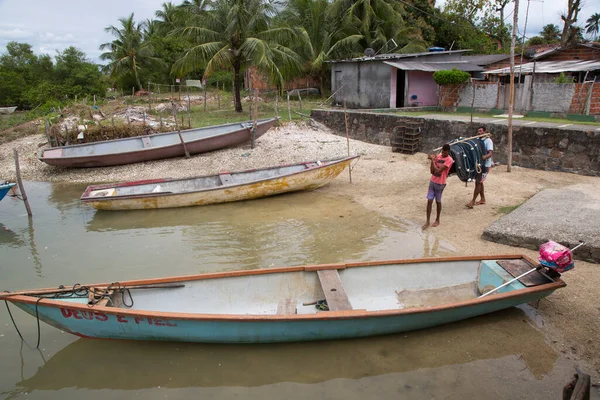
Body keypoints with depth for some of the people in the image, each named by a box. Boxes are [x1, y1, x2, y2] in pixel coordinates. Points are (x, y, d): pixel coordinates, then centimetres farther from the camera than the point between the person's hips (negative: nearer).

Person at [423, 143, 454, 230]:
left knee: (438, 201, 8)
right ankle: (427, 222, 8)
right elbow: (432, 171, 4)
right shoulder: (438, 156, 6)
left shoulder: (449, 160, -13)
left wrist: (432, 160, -17)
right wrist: (432, 160, -8)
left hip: (440, 184, -5)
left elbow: (438, 170, -22)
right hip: (432, 181, 5)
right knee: (429, 201, 2)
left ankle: (437, 220, 26)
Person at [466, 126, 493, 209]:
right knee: (479, 182, 15)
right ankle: (482, 199, 27)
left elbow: (490, 153, -23)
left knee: (478, 182, -8)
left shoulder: (488, 141, -12)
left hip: (485, 165, -8)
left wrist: (485, 156, -44)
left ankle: (473, 201, -5)